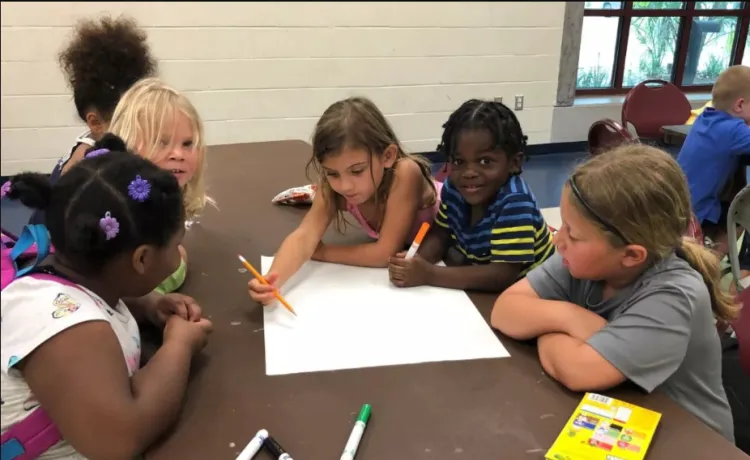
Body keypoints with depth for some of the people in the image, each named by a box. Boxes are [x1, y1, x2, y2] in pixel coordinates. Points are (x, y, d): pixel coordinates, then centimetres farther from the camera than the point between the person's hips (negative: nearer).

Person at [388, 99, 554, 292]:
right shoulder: (454, 187, -8)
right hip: (479, 288, 5)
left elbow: (503, 276, -31)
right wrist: (415, 262, -22)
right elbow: (440, 234, 0)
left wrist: (428, 274, -34)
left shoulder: (515, 201, -27)